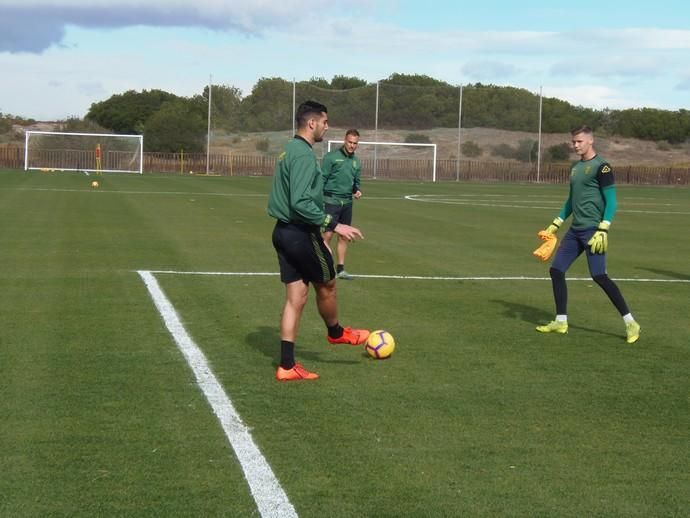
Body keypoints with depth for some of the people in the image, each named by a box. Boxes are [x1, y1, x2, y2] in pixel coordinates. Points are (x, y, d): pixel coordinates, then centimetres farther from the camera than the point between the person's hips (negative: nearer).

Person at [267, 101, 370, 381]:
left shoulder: (289, 150, 13)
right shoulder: (304, 154, -19)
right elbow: (300, 202, -27)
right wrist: (334, 225, -24)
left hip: (284, 231, 9)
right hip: (302, 233, -9)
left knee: (296, 297, 9)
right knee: (326, 286, 15)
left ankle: (287, 366, 9)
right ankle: (336, 333, 40)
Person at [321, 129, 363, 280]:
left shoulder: (356, 162, 11)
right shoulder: (331, 157, -7)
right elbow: (322, 179, -7)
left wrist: (357, 191, 0)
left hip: (347, 203, 6)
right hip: (331, 201, -6)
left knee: (344, 236, 10)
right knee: (328, 235, -11)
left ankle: (340, 269, 18)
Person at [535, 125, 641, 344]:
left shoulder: (601, 166, -9)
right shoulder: (575, 167, 15)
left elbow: (611, 202, -13)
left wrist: (603, 230, -21)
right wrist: (556, 224, 22)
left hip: (592, 230, -8)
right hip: (575, 230, 8)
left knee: (599, 276, -14)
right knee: (556, 270, 5)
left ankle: (630, 323, -6)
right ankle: (561, 322, 15)